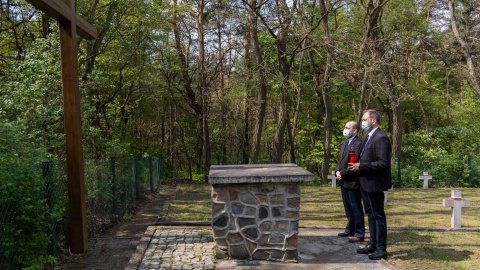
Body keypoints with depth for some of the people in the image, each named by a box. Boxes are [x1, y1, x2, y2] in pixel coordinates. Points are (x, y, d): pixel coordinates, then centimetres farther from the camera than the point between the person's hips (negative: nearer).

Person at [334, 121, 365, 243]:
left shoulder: (358, 144, -14)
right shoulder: (345, 144, 18)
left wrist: (343, 174, -15)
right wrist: (337, 171, 0)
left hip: (353, 182, -9)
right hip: (343, 182, 9)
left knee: (356, 209, -1)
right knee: (348, 208, 17)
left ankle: (359, 234, 7)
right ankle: (350, 230, 29)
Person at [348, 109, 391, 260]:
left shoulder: (381, 138, -18)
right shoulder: (368, 137, 13)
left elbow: (383, 163, -24)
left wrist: (361, 167, -21)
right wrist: (356, 165, 3)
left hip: (375, 184, -10)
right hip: (365, 183, 10)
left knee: (378, 215, 1)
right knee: (370, 214, 18)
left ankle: (381, 249, 11)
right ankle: (372, 244, 30)